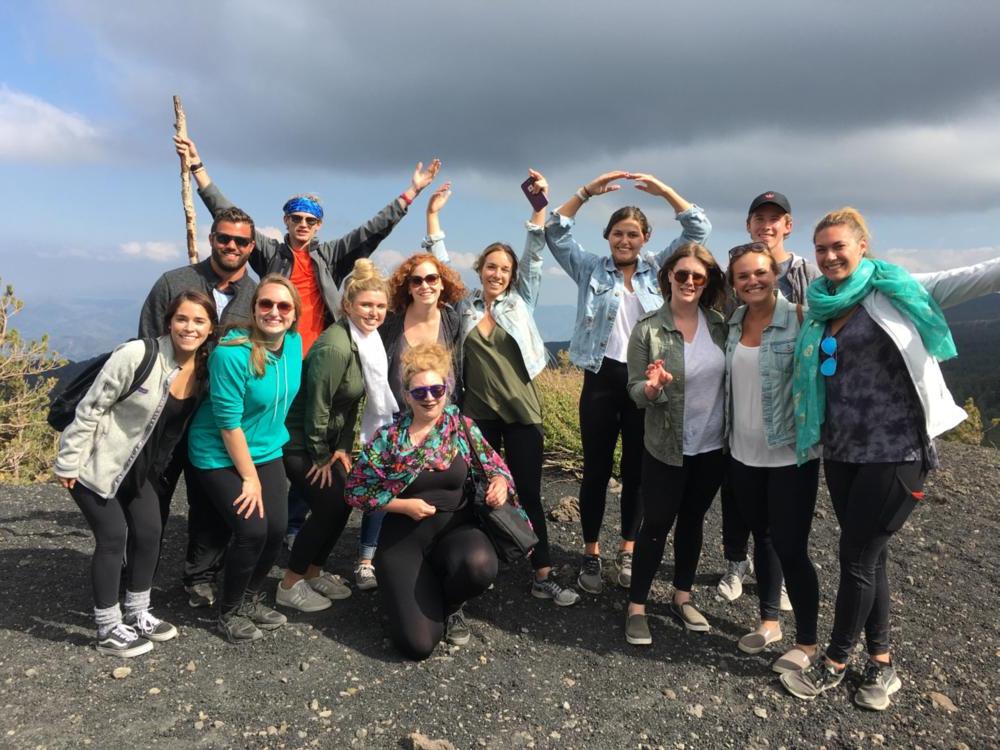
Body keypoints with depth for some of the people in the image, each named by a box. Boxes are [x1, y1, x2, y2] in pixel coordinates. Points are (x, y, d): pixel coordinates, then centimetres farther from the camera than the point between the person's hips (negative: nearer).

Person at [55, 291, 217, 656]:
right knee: (113, 537, -4)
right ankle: (109, 630, 12)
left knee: (149, 532, 7)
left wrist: (160, 466, 8)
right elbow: (90, 409, -20)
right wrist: (68, 463, -16)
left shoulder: (203, 369, -8)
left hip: (141, 468, 6)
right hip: (97, 463, -6)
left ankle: (137, 614, 26)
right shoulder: (136, 355, -27)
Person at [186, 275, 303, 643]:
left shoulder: (294, 342, -5)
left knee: (277, 528, 0)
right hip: (221, 455, -6)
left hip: (267, 451, 6)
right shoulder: (232, 353, -26)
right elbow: (228, 423, -22)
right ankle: (228, 613, 13)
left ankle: (251, 601, 26)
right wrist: (250, 477, -16)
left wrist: (264, 460, 16)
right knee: (252, 530, -13)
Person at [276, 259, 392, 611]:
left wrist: (343, 448, 3)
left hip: (327, 439, 9)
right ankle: (289, 585, 12)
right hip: (299, 439, -8)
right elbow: (317, 405, -23)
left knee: (345, 502, 8)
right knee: (329, 506, -6)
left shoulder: (368, 340, 1)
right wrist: (321, 457, -13)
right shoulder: (335, 346, -28)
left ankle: (314, 572, 28)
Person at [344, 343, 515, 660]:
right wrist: (404, 505, -14)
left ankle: (450, 605, 3)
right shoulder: (388, 437, -5)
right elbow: (356, 491, -2)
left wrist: (500, 482, -21)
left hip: (456, 527, 2)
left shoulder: (463, 427, 0)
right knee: (417, 643, -16)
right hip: (405, 538, -1)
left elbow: (493, 466, 3)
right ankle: (401, 591, 22)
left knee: (479, 566, -36)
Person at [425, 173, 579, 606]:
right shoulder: (463, 306, 5)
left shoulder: (520, 302, 5)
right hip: (477, 413, 1)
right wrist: (433, 215, -2)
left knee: (529, 495, 4)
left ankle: (543, 577, 11)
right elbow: (440, 264, 3)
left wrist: (540, 206, -11)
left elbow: (534, 257, -3)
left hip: (521, 412, 0)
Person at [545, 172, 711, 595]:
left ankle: (628, 552, 25)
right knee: (596, 469, 5)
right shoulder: (591, 270, 5)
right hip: (601, 378, -1)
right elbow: (555, 233, -3)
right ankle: (591, 554, 18)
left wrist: (664, 190, -7)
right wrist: (587, 192, -13)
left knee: (637, 470, 10)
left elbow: (699, 230, 3)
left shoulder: (657, 269, 9)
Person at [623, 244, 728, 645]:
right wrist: (652, 388, -34)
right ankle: (636, 606, 19)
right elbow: (635, 391, -13)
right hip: (666, 448, -4)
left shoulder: (720, 324, -3)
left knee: (692, 520, 17)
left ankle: (682, 597, 33)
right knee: (656, 524, 4)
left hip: (713, 445, 4)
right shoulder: (647, 329, -13)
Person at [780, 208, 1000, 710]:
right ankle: (881, 663, 31)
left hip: (893, 453, -6)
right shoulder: (819, 309, 9)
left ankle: (835, 663, 23)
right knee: (868, 556, 15)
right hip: (840, 453, 6)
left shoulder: (899, 292, -6)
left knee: (857, 558, 4)